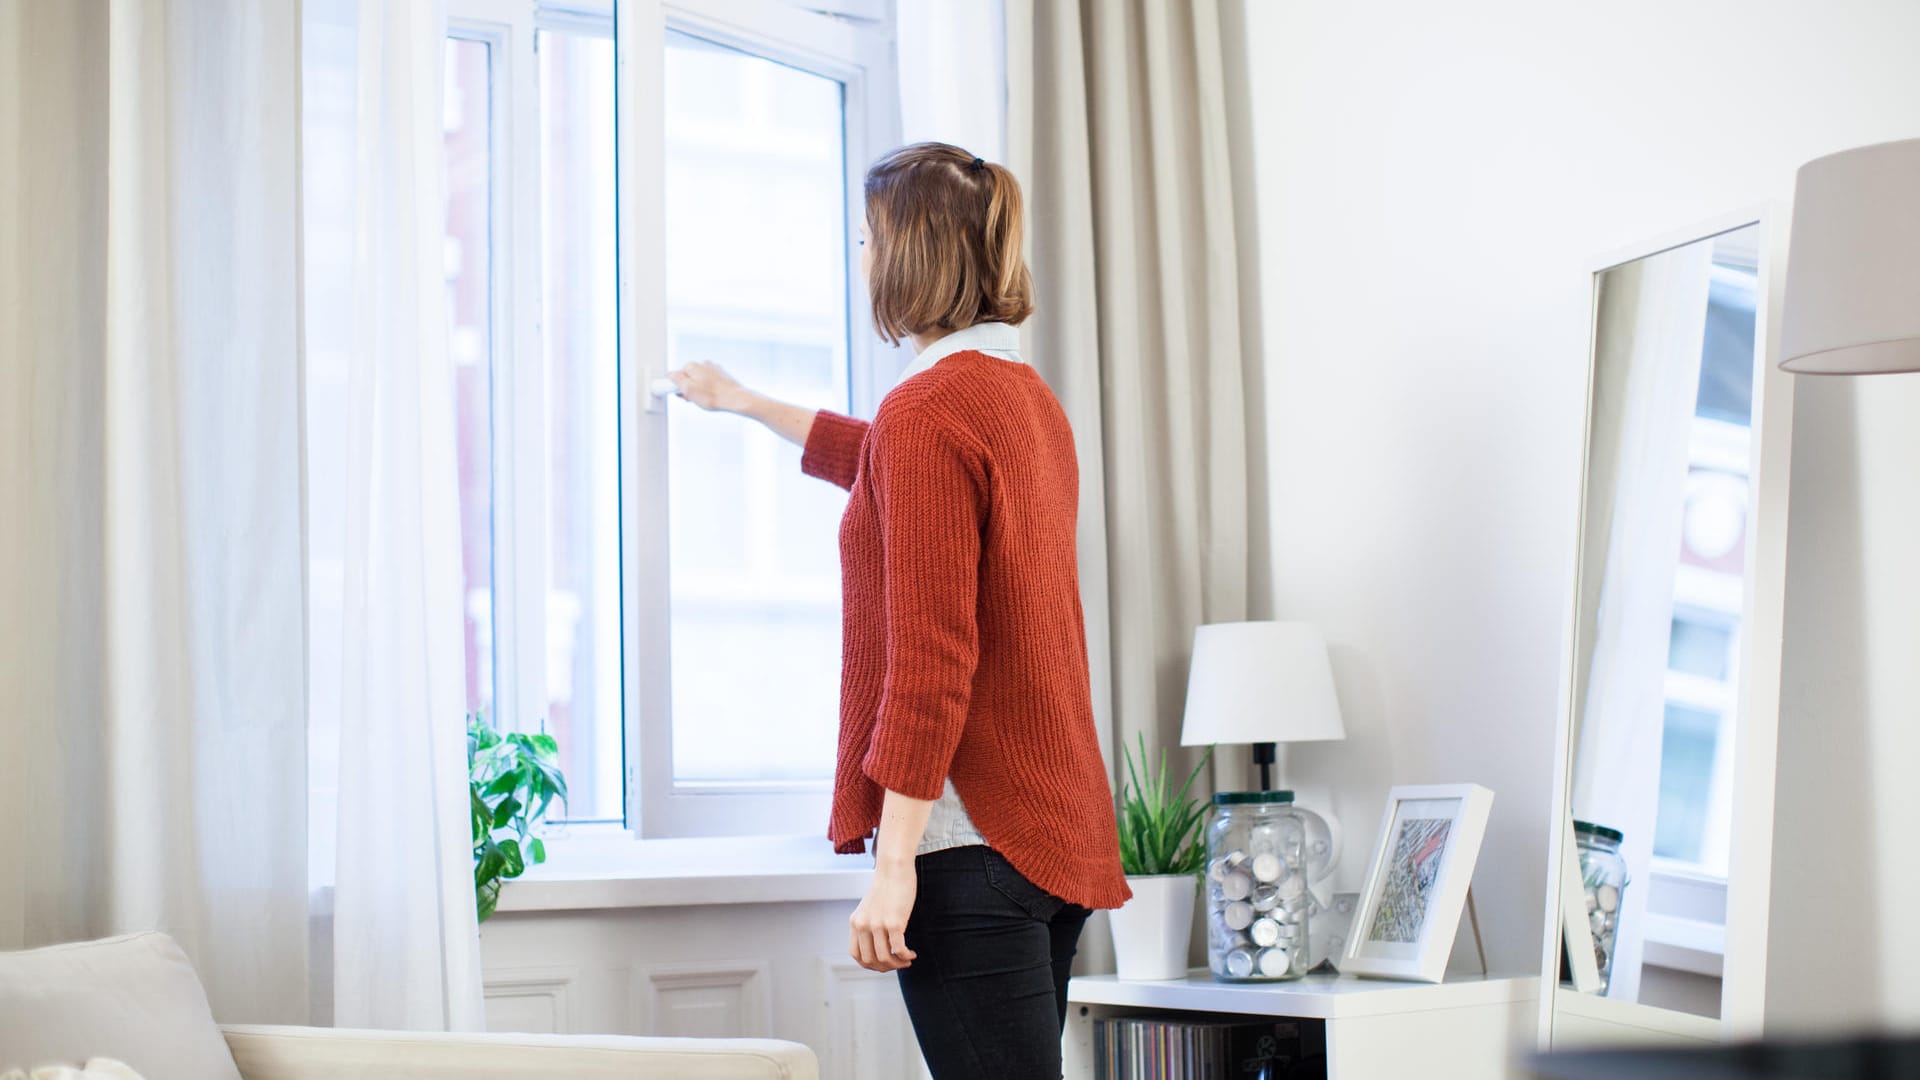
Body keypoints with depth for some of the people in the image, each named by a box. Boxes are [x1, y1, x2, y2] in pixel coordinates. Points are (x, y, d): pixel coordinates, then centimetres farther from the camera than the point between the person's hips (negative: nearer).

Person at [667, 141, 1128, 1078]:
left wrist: (895, 861, -20)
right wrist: (743, 402, 51)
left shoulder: (928, 411, -13)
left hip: (971, 835, -10)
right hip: (1058, 825, 10)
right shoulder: (1027, 397, 16)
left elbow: (930, 658, -20)